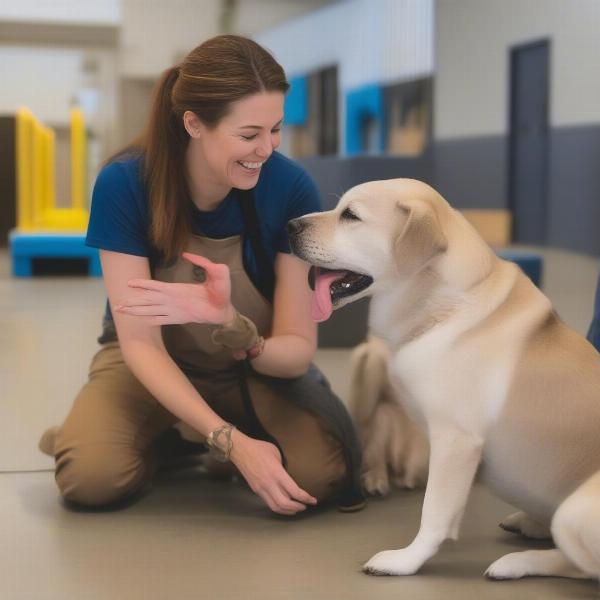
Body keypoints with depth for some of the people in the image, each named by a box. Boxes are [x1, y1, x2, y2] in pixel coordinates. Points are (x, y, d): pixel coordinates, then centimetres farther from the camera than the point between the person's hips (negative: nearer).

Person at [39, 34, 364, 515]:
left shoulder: (290, 188, -22)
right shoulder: (123, 184, -25)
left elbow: (299, 349, -19)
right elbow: (141, 343, -23)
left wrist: (232, 325, -43)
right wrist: (233, 441, -35)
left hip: (258, 367, 1)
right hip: (152, 362, -1)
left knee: (322, 472, -27)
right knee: (92, 476, -29)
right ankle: (158, 439, 5)